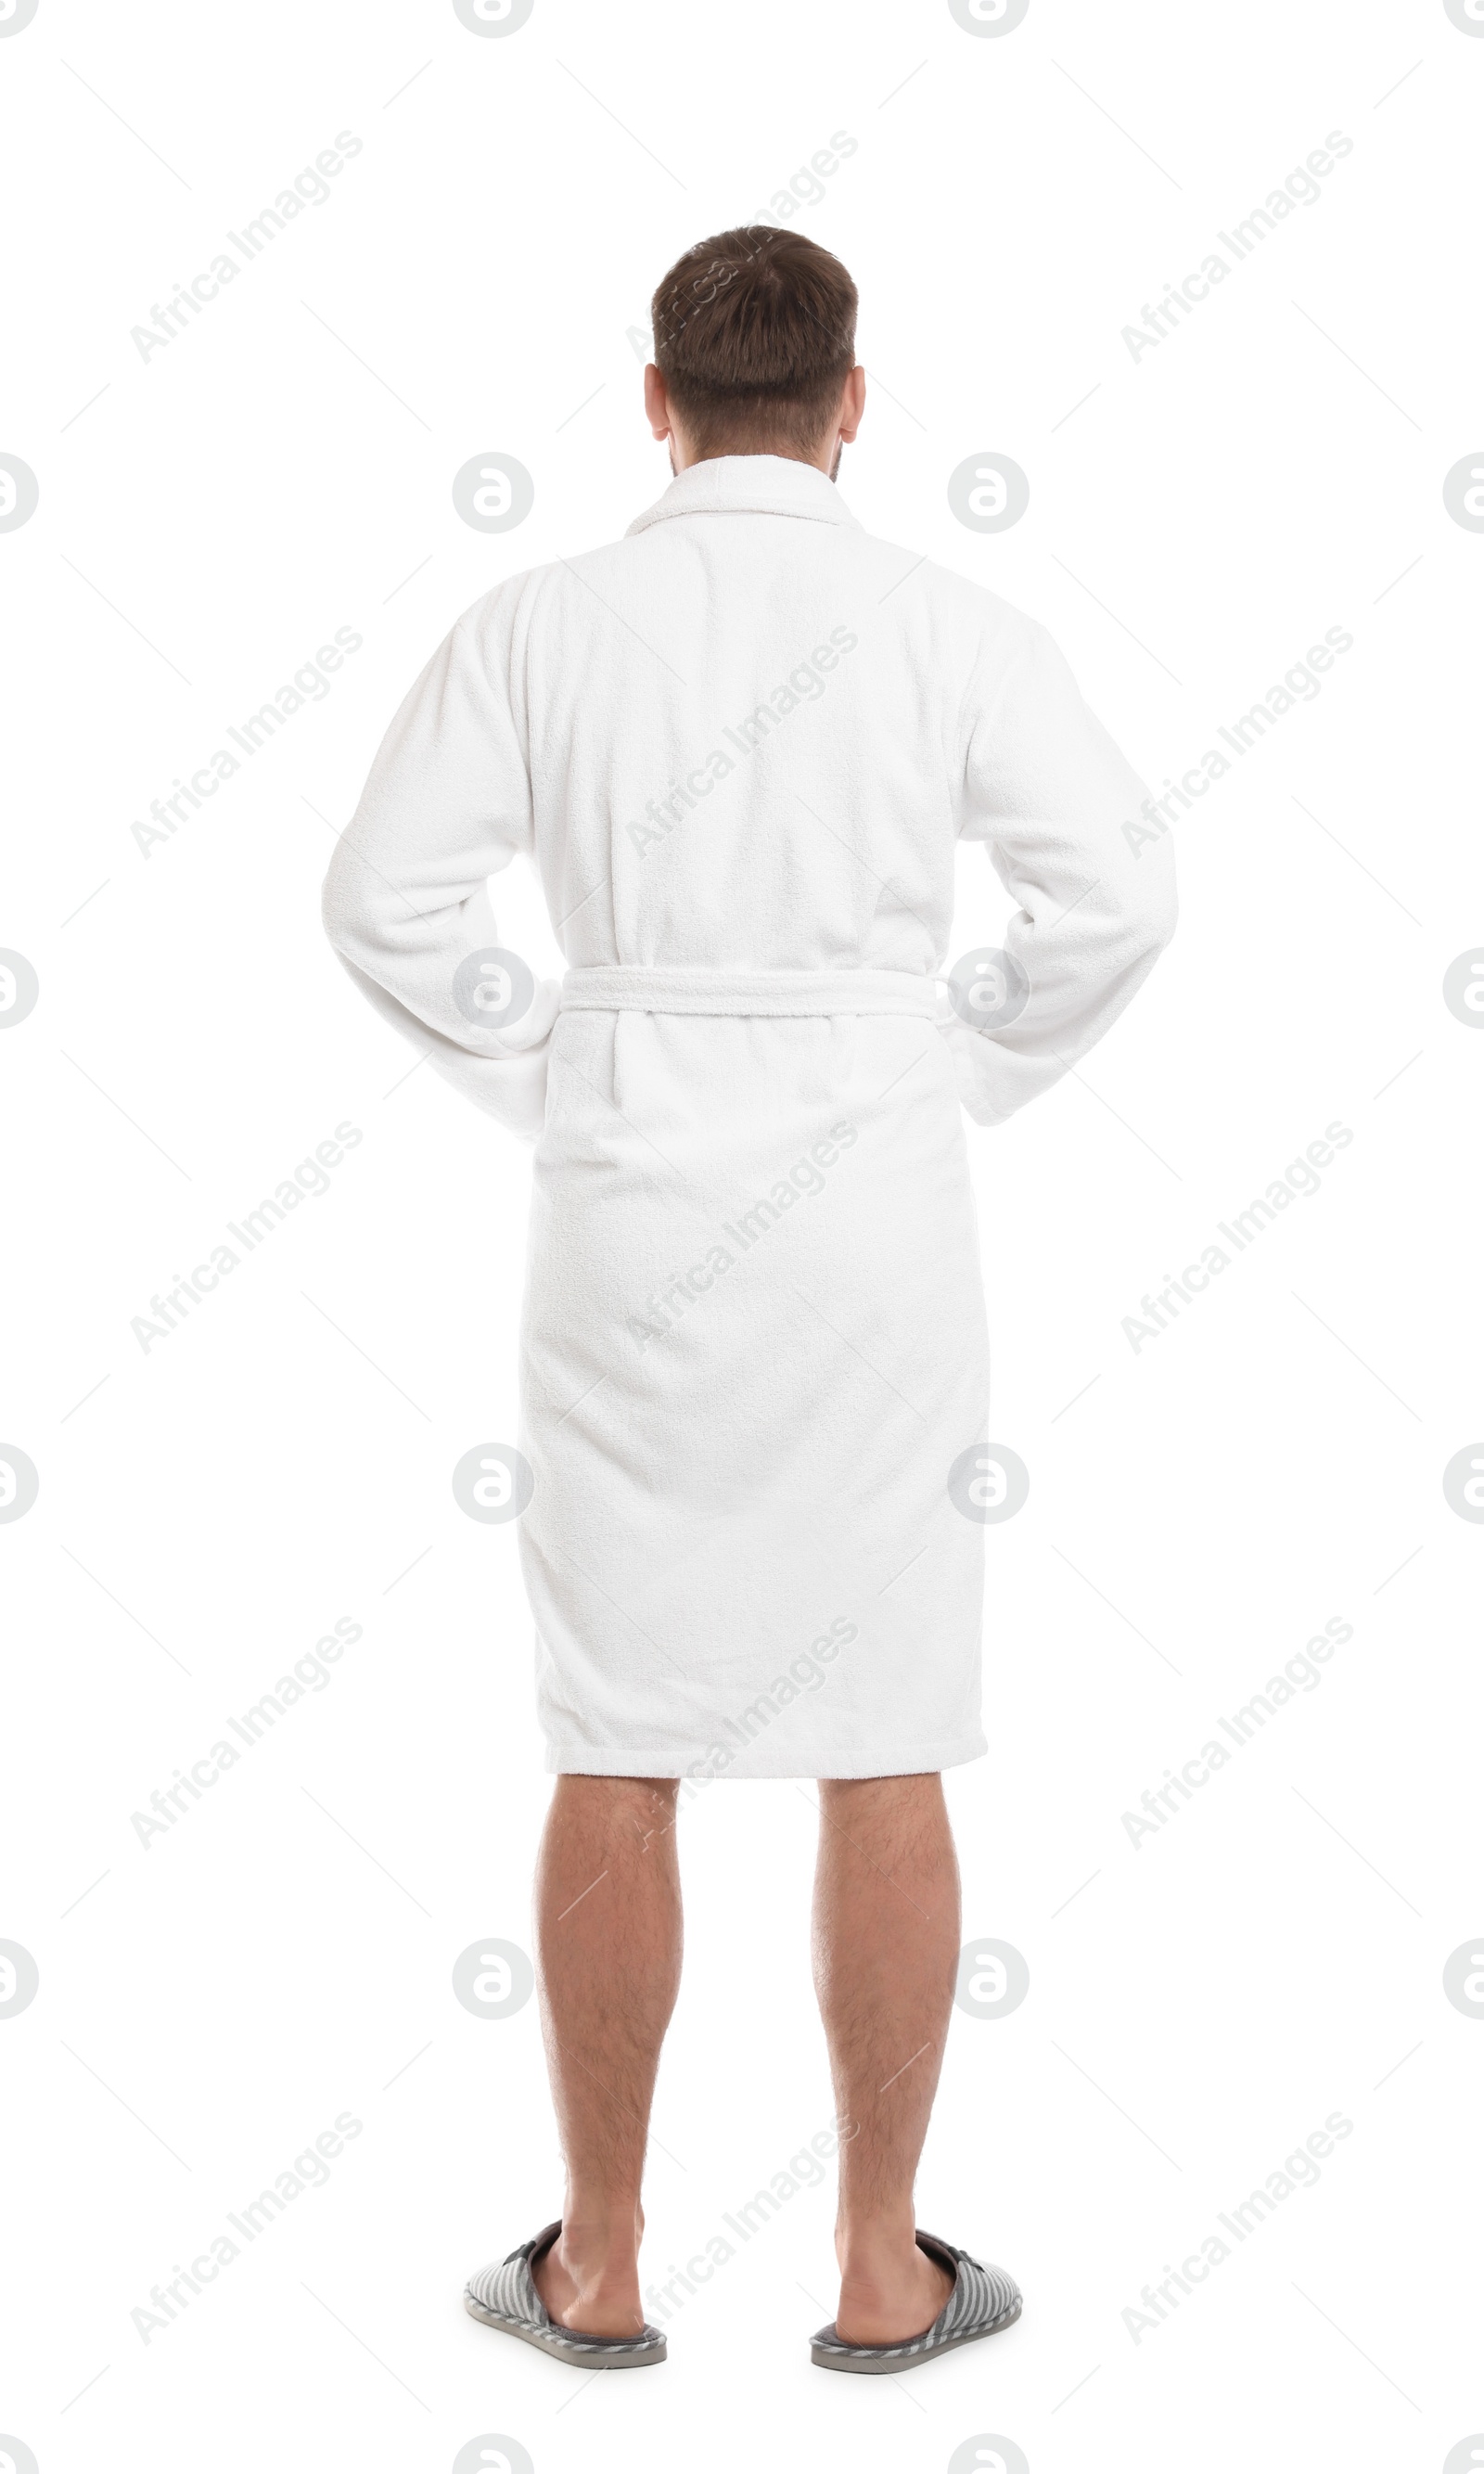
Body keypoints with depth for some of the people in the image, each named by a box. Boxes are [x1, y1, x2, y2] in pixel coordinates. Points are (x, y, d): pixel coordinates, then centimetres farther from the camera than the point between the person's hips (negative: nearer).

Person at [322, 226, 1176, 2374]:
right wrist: (965, 1069, 7)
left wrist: (543, 1070, 8)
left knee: (619, 1757, 9)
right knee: (883, 1753, 7)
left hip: (629, 1205, 1)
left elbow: (386, 896, -3)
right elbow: (1118, 893, -6)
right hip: (874, 1198, -1)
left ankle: (600, 2266, 19)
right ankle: (884, 2271, 16)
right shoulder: (944, 625, -1)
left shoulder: (539, 622, 1)